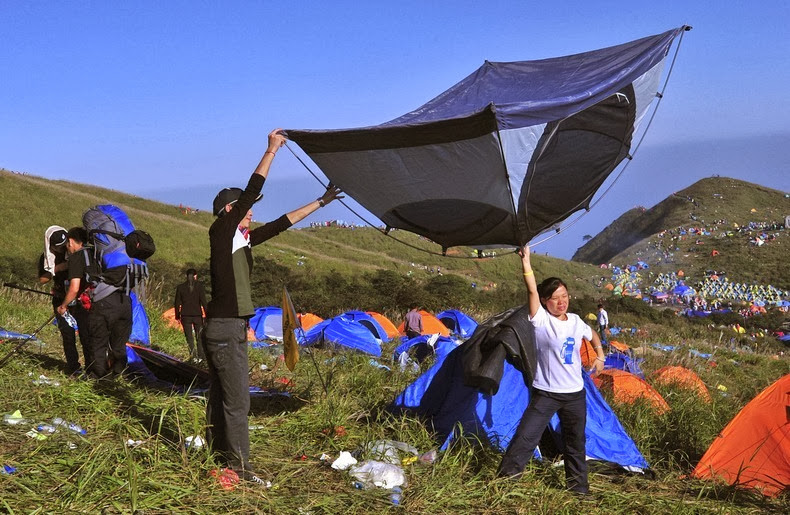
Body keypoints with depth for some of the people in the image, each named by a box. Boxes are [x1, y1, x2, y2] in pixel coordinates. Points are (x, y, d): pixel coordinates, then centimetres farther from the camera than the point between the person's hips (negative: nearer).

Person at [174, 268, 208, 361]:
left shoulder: (180, 287, 2)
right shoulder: (199, 285, -4)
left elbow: (177, 303, 5)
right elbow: (203, 301, -10)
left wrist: (177, 315, 15)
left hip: (185, 315, 1)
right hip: (197, 315, -1)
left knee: (189, 337, 7)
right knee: (200, 336, 12)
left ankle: (193, 355, -6)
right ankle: (201, 356, 10)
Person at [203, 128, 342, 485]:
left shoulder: (242, 239, 14)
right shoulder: (222, 231, -8)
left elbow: (281, 224, 20)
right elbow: (249, 192, -16)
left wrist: (320, 203, 24)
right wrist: (272, 150, -12)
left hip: (228, 328, 9)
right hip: (225, 329, -9)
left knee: (220, 394, 14)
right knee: (237, 399, -6)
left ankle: (218, 454, 23)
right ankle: (239, 465, -1)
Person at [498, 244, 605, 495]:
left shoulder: (576, 321, 4)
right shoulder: (541, 320, -11)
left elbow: (592, 335, 27)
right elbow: (532, 291, -26)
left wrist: (600, 355, 15)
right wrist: (526, 262, -33)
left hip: (575, 394, 5)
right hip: (545, 393, -5)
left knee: (576, 445, 16)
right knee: (525, 437, -13)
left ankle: (579, 489, 31)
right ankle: (504, 480, -3)